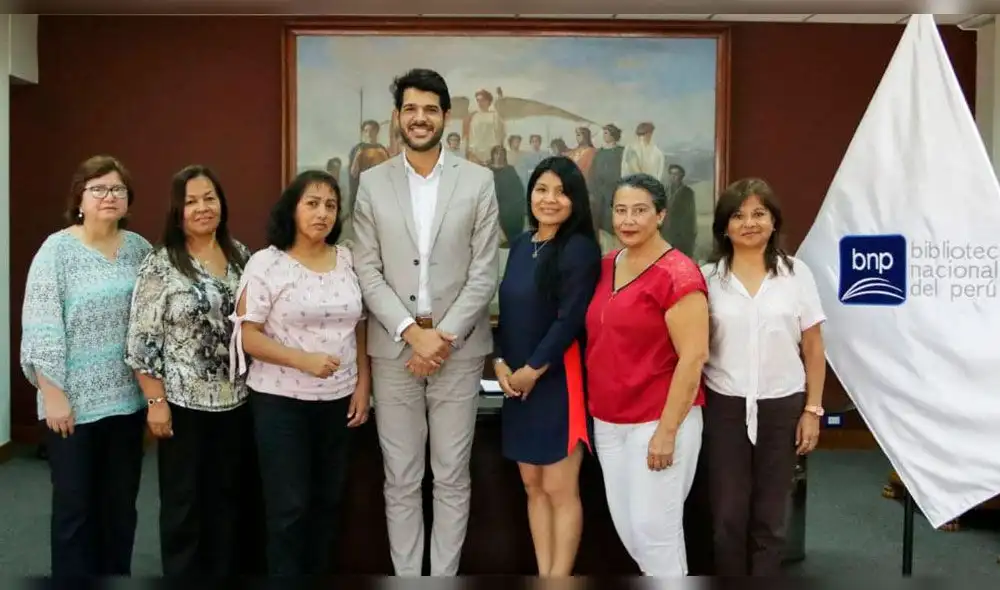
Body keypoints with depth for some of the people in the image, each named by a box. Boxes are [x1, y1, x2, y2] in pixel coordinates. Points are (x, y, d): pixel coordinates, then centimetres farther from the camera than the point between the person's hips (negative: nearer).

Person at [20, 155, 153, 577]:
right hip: (74, 400, -4)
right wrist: (53, 395, -15)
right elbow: (41, 328, -11)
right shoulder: (57, 249, -7)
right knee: (75, 504, 6)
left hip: (128, 398, 4)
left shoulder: (140, 249, 6)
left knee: (121, 503, 13)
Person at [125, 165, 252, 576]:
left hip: (236, 400, 5)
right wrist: (156, 401, -13)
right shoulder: (160, 265, -9)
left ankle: (225, 574, 30)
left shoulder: (241, 256, 6)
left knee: (226, 497, 15)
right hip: (184, 402, -4)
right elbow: (142, 339, -10)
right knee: (184, 503, 8)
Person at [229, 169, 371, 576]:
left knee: (328, 501, 13)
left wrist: (363, 385, 4)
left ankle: (321, 576, 29)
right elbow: (248, 336, -10)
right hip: (281, 401, -4)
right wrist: (303, 360, -21)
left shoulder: (348, 259, 5)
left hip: (337, 399, 4)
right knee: (289, 506, 2)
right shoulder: (266, 263, -8)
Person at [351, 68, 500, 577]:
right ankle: (406, 579, 23)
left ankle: (444, 579, 22)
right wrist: (412, 331, -11)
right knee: (400, 481, 10)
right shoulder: (372, 183, 5)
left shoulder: (477, 181, 2)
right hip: (393, 348, 1)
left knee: (452, 478, 8)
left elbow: (485, 273, -2)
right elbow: (367, 271, 1)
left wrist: (444, 335, -11)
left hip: (458, 348, -1)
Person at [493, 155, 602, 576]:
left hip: (558, 380, -7)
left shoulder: (580, 248, -9)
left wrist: (533, 370, -12)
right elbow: (506, 310, 12)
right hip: (517, 381, 7)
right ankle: (542, 576, 23)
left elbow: (570, 319, -15)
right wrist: (500, 362, -1)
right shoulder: (521, 244, 11)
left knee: (560, 489, 0)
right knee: (533, 486, 12)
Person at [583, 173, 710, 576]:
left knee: (653, 526, 1)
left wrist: (667, 431, -18)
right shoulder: (606, 266, 8)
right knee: (625, 523, 15)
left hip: (658, 421, -7)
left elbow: (693, 357, -17)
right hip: (608, 420, 7)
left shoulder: (677, 274, -14)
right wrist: (595, 407, 13)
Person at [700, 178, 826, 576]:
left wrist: (813, 409, 1)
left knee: (769, 518, 12)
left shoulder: (796, 273, 1)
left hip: (781, 406, 1)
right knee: (728, 517, 6)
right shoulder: (708, 277, 0)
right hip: (724, 407, 0)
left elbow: (813, 348, 4)